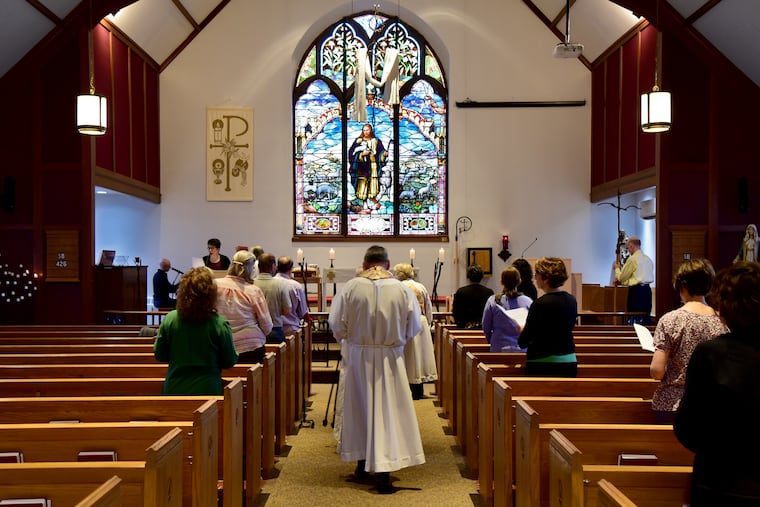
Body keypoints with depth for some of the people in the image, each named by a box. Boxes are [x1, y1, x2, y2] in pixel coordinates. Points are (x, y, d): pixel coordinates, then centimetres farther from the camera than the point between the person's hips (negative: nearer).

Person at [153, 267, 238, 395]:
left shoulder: (169, 319, -9)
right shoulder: (219, 324, -16)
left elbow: (159, 356, 1)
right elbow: (230, 362, -6)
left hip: (174, 389, 2)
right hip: (207, 389, -2)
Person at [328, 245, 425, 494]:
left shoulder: (351, 287, -10)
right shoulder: (402, 289, -8)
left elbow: (336, 324, -8)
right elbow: (414, 327, -2)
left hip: (358, 357, 1)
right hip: (390, 359, -1)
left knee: (359, 408, 17)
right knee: (387, 410, 4)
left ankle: (362, 462, 30)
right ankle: (383, 469, 0)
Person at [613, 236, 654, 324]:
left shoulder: (632, 259, -8)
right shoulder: (648, 259, 14)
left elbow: (621, 277, -1)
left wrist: (617, 268, 19)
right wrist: (624, 282, 29)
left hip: (636, 290, -7)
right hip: (647, 289, 7)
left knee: (634, 319, -4)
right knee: (646, 317, 10)